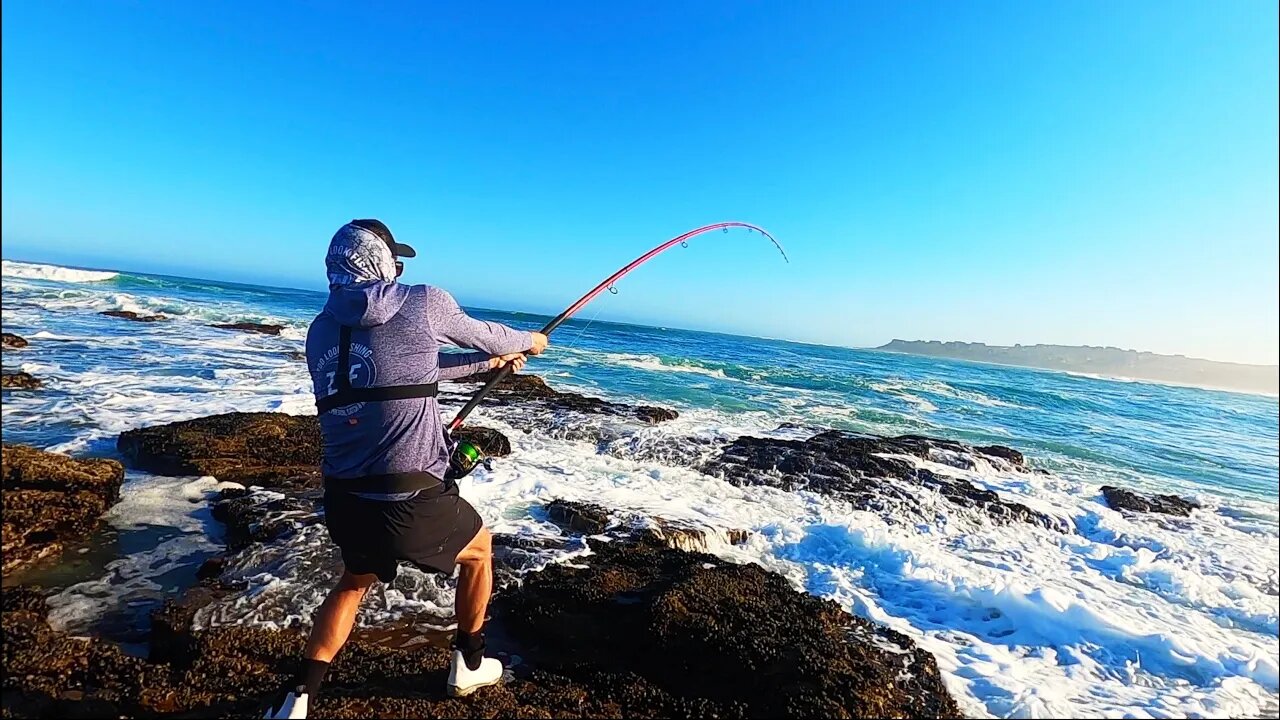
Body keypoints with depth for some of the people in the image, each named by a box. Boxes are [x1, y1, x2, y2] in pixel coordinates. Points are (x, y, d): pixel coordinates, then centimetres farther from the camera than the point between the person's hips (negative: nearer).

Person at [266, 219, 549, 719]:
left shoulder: (321, 330, 11)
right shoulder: (423, 303, -7)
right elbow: (485, 336, 11)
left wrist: (489, 362, 32)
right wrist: (528, 341, 33)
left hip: (344, 503, 6)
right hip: (411, 501, -5)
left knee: (355, 581, 35)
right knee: (479, 550, 25)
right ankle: (469, 666, 41)